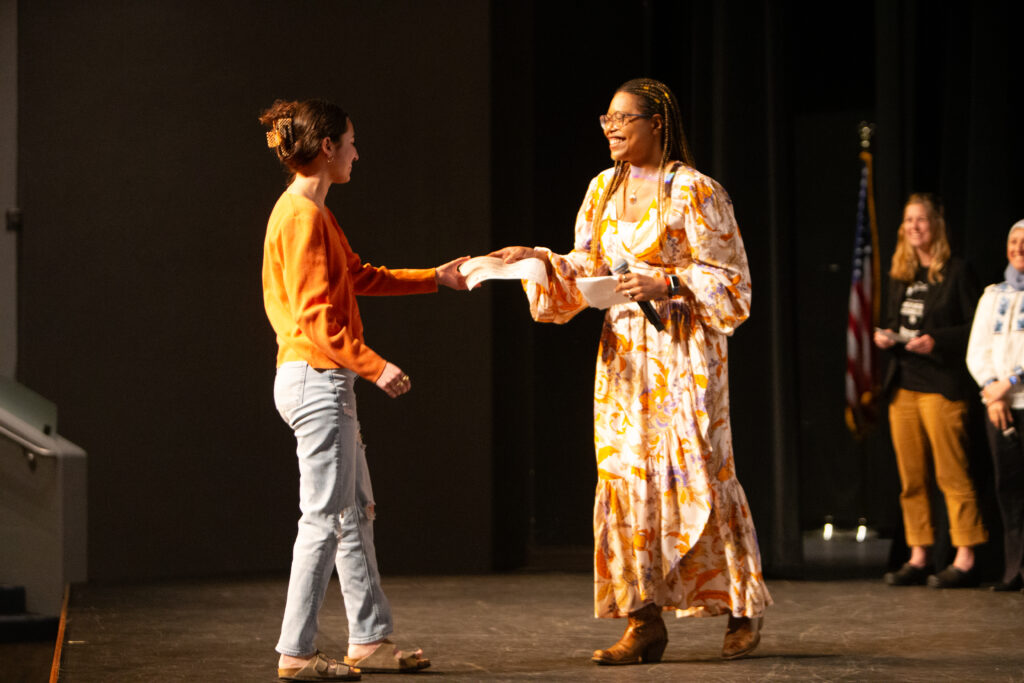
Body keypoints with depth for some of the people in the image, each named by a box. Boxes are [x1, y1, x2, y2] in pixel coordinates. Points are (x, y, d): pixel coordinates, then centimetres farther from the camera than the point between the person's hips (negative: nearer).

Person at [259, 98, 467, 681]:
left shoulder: (311, 212, 16)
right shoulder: (303, 216, -15)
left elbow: (361, 276, 27)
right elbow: (315, 314, -21)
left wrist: (437, 278, 29)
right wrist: (375, 366, -21)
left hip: (325, 380, 11)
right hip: (316, 378, -11)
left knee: (357, 513, 14)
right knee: (326, 518, -7)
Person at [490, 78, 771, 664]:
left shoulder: (693, 191, -8)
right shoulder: (605, 189, 12)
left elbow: (729, 278, -8)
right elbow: (587, 269, 15)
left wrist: (666, 285, -19)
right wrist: (540, 260, 0)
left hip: (682, 350, -6)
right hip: (623, 350, 6)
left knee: (694, 473, -5)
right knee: (625, 474, 1)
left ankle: (744, 609, 11)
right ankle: (646, 622, 3)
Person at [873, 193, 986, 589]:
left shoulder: (956, 272, -3)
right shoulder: (900, 275, 16)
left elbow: (976, 328, -7)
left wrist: (936, 341, -19)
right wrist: (884, 338, 4)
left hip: (941, 387, -7)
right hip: (902, 387, 7)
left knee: (952, 475, -8)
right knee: (911, 479, 8)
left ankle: (964, 560, -6)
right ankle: (918, 558, 13)